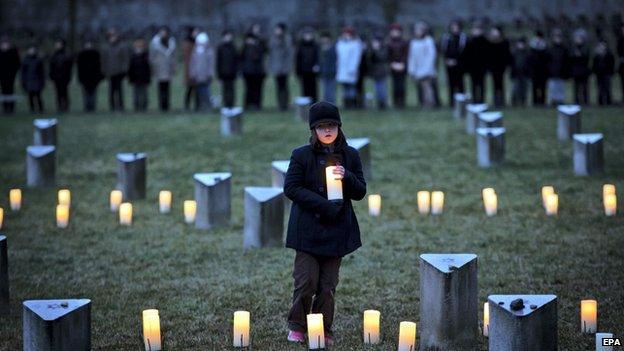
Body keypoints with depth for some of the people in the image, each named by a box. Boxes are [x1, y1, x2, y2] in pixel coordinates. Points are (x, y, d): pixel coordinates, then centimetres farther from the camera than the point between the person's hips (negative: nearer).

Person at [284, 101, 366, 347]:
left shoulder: (350, 156, 7)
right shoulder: (301, 156, -2)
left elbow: (360, 192, 9)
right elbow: (291, 188, -7)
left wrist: (347, 177, -14)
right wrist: (323, 204, -15)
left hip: (337, 229, 3)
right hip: (308, 228, -3)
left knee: (328, 284, 5)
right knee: (306, 281, -7)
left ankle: (324, 330, 14)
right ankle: (297, 326, 9)